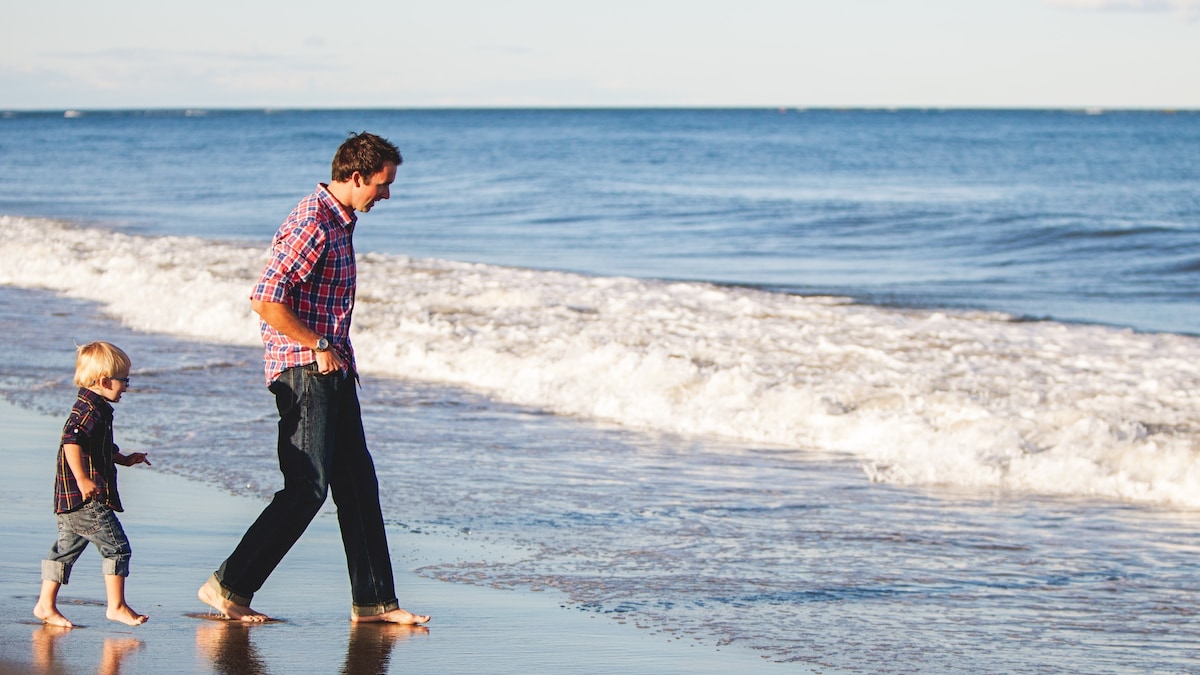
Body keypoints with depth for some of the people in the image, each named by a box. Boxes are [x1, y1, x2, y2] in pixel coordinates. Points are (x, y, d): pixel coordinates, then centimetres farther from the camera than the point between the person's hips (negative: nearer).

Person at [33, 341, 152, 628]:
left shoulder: (94, 408, 18)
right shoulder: (90, 410, -15)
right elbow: (71, 441, -29)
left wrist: (124, 459, 33)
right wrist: (82, 479, -32)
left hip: (69, 499, 11)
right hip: (88, 499, -11)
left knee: (66, 548, 14)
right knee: (117, 546, -4)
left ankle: (46, 604, 17)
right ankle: (116, 606, 0)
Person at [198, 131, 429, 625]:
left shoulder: (340, 220, 15)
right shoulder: (312, 224, -17)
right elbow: (265, 302, -24)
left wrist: (341, 354, 16)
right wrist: (319, 347, -17)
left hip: (332, 371, 10)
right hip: (303, 372, -10)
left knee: (358, 485, 9)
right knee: (307, 488, -11)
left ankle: (373, 601, 12)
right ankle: (229, 586, -4)